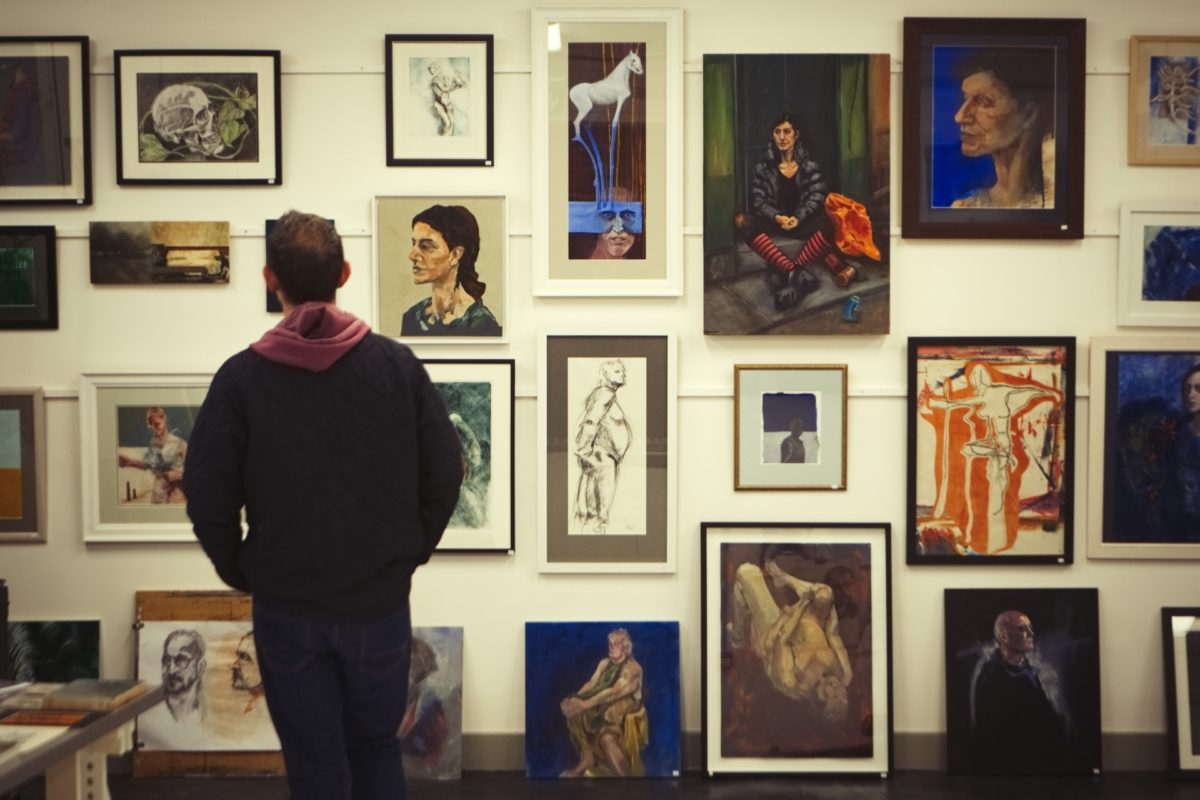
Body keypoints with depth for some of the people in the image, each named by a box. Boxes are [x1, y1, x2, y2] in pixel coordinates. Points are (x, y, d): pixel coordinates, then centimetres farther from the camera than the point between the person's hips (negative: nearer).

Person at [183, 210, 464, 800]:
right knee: (377, 750, 20)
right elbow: (444, 472, -3)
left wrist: (242, 573, 8)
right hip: (380, 601, 1)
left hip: (286, 609, -1)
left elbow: (206, 493, -8)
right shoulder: (397, 364, -5)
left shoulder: (241, 377, -8)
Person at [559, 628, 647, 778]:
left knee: (606, 737, -35)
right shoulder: (605, 663, 6)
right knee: (574, 716, -9)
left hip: (626, 714, -8)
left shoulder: (632, 667, -18)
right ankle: (587, 759, 4)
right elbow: (591, 683, -1)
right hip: (606, 708, 8)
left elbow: (613, 692, -28)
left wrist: (585, 704, -35)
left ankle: (624, 774, -17)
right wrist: (575, 699, -21)